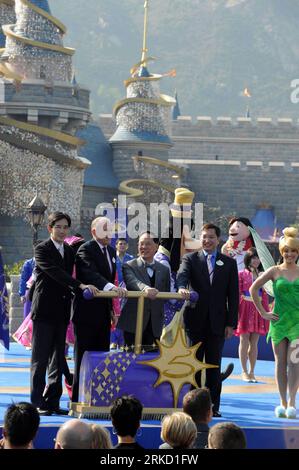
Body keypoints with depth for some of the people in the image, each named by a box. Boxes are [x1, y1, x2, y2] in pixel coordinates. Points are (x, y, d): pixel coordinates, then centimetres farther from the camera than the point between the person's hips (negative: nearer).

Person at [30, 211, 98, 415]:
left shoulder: (70, 251, 13)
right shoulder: (42, 250, -8)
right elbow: (55, 273, -21)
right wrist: (81, 286, -30)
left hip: (61, 313, 7)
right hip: (44, 312, -7)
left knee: (58, 360, 7)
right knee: (40, 360, -2)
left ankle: (53, 402, 12)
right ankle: (38, 403, 0)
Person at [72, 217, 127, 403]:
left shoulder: (111, 251, 16)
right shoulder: (85, 250, -11)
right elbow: (90, 274, -28)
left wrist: (112, 309, 18)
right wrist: (111, 287, -44)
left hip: (104, 312, 8)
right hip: (87, 312, -8)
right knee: (83, 356, -3)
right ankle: (79, 399, 0)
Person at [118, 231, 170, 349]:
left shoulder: (164, 270, 14)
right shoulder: (129, 266, 0)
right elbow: (132, 282, -22)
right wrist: (145, 288, -42)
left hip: (154, 325, 3)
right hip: (133, 323, -3)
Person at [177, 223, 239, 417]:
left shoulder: (229, 263, 9)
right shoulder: (190, 259, 7)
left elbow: (233, 295, 6)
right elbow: (182, 275, -14)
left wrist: (231, 323, -1)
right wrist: (182, 288, -38)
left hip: (217, 322, 0)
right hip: (195, 321, 0)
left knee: (214, 366, 3)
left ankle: (213, 406, 8)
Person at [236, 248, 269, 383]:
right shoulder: (241, 274, -1)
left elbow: (264, 295, 11)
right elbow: (237, 294, -4)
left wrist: (266, 311, 5)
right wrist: (236, 312, -10)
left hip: (258, 310, 3)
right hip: (245, 309, -3)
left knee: (254, 342, 5)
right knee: (244, 341, 0)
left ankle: (252, 372, 11)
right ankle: (244, 372, 5)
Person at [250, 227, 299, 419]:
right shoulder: (275, 271, 2)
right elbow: (253, 289, 6)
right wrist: (263, 313, 3)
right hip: (279, 321, 1)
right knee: (280, 362, 3)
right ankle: (283, 403, 9)